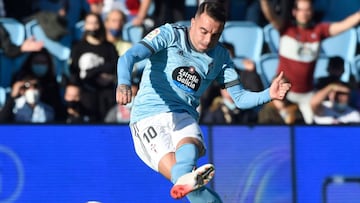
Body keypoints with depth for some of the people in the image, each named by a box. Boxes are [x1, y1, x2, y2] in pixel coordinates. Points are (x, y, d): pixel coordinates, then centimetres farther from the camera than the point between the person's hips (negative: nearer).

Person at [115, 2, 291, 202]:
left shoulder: (221, 57, 12)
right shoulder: (170, 34, -2)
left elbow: (240, 98, 13)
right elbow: (129, 57, -14)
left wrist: (269, 94, -7)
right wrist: (124, 83, -35)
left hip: (183, 118, 1)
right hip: (148, 117, -1)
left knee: (190, 145, -36)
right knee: (177, 170, -28)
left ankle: (185, 182, -65)